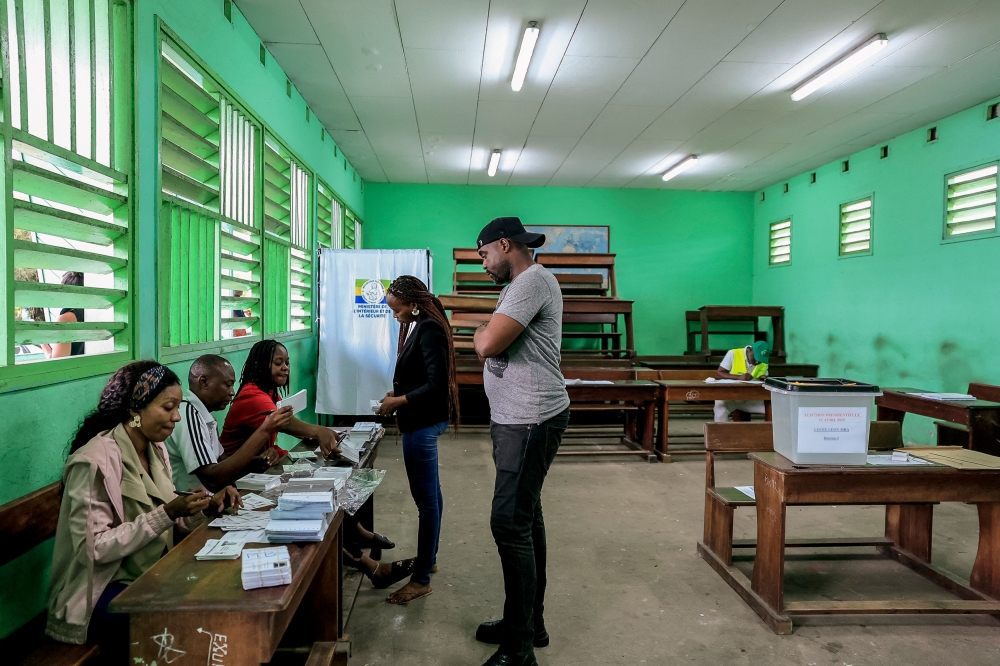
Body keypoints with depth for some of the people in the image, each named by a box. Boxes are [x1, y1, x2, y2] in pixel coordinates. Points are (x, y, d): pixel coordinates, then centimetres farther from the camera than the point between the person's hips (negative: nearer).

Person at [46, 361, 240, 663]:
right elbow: (93, 548, -22)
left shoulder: (155, 450, 3)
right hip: (103, 591, -7)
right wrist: (168, 513, -28)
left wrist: (208, 506, -8)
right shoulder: (96, 460, -21)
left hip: (151, 576, 7)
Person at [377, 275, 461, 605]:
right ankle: (428, 557, 34)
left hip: (423, 423, -10)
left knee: (426, 498, -2)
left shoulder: (430, 330, -18)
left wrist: (398, 401, -16)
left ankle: (421, 579, 7)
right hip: (420, 422, 10)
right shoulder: (419, 326, 10)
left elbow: (436, 385, -22)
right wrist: (396, 394, 2)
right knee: (430, 494, 19)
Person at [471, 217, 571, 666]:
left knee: (510, 522, -8)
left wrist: (481, 333, -3)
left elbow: (488, 344, -22)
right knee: (525, 519, 16)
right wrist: (488, 337, 1)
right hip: (516, 419, 11)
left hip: (531, 422, -11)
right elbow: (495, 347, 20)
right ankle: (530, 624, 29)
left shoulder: (533, 280, -14)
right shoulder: (520, 285, 19)